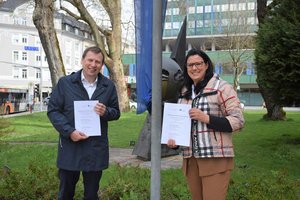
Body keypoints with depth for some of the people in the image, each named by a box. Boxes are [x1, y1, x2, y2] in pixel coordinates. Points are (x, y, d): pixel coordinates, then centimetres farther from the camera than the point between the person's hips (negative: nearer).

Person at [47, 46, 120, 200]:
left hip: (96, 148, 1)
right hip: (70, 146, -1)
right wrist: (69, 131, -15)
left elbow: (116, 112, 12)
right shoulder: (65, 83, -1)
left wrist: (106, 112, -13)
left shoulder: (108, 86, 6)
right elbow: (53, 110, -1)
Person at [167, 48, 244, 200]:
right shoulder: (184, 92, 13)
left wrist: (206, 118, -20)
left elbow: (238, 120, -11)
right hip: (190, 158, 6)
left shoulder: (221, 87, -7)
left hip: (215, 158, -6)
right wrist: (173, 139, 3)